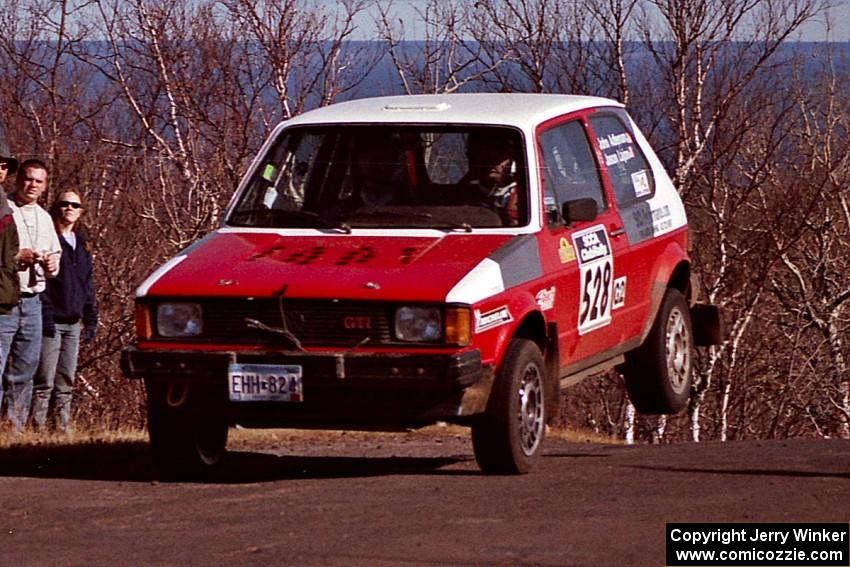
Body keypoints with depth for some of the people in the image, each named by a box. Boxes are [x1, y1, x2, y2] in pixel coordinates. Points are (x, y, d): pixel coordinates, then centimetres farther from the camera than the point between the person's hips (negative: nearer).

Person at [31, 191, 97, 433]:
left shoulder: (81, 244, 17)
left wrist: (90, 319, 15)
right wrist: (45, 314, -19)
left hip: (73, 322, 7)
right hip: (51, 321, -7)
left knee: (66, 383, 9)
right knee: (45, 381, -9)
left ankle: (63, 428, 11)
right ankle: (38, 428, -10)